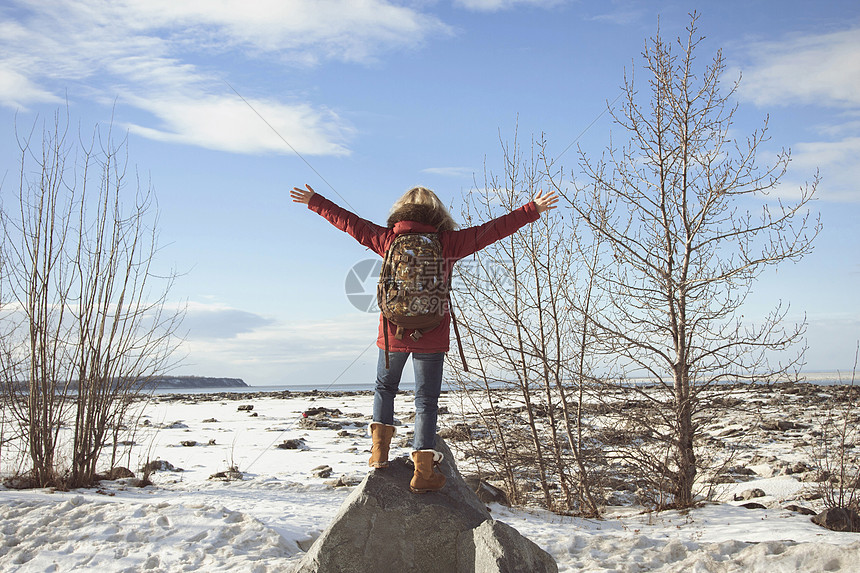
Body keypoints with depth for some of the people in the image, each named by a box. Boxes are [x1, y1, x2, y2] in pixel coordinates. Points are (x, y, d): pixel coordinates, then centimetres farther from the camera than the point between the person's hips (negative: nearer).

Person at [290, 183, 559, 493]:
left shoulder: (387, 238, 0)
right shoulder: (448, 242, -5)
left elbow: (348, 221, 8)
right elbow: (493, 229, -5)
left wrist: (314, 201, 20)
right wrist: (533, 210, 1)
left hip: (393, 332, 2)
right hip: (431, 336, -1)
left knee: (385, 388, 24)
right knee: (426, 400, 5)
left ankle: (379, 449, 17)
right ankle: (423, 471, 4)